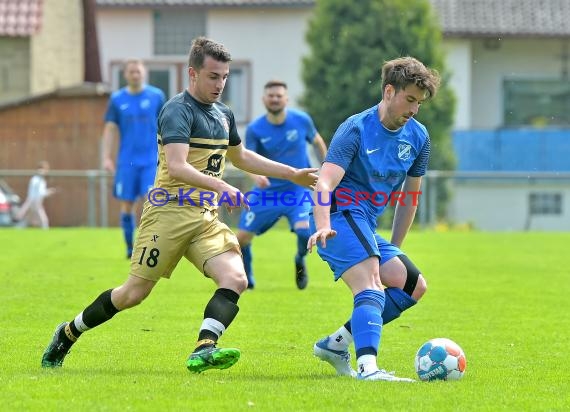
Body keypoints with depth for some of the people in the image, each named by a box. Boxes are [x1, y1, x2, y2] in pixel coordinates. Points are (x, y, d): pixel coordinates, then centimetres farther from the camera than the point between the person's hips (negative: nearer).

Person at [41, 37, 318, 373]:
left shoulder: (224, 115, 15)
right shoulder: (178, 110, -12)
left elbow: (241, 157, 34)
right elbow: (176, 166, -26)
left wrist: (292, 174, 31)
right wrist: (221, 188, -37)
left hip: (206, 217, 7)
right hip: (170, 212, -7)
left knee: (235, 279, -18)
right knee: (134, 293, -2)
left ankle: (204, 350, -32)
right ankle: (68, 334, 19)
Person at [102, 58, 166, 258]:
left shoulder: (156, 96, 3)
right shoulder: (117, 99, 5)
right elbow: (110, 129, 7)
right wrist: (107, 157, 0)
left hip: (152, 160, -2)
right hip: (127, 161, 2)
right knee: (127, 205, 3)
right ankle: (130, 248, 14)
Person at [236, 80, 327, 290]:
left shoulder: (302, 120, -6)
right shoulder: (255, 129, -9)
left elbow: (318, 143, 12)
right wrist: (255, 175, -38)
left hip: (298, 190, -1)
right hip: (266, 192, 1)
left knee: (304, 230, -25)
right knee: (242, 237, -3)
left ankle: (300, 260, 11)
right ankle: (246, 278, 24)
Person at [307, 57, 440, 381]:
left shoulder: (418, 137, 9)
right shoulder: (356, 129, -12)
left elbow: (410, 195, 20)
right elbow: (325, 184, -23)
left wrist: (395, 247, 18)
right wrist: (323, 227, -40)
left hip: (366, 228, 9)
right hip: (341, 218, -9)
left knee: (415, 286, 5)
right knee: (371, 286, -27)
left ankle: (337, 343, 5)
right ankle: (368, 367, -45)